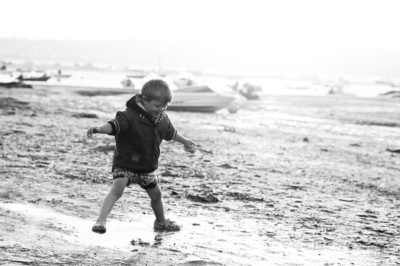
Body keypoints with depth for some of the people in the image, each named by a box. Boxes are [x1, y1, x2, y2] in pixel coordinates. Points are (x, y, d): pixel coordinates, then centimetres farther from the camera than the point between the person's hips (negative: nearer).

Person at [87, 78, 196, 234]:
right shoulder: (130, 116, -24)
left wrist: (186, 142, 36)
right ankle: (100, 221, -29)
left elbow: (170, 133, 21)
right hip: (125, 164, -7)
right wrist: (99, 129, -61)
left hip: (147, 167, 7)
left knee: (156, 194, 20)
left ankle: (161, 221, 46)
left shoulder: (162, 119, 0)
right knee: (117, 189, -27)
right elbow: (115, 125, -40)